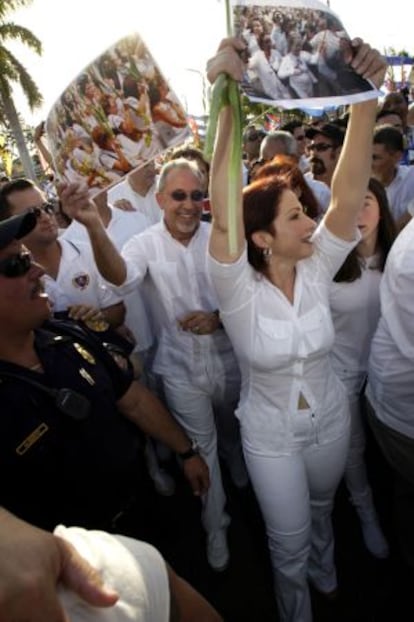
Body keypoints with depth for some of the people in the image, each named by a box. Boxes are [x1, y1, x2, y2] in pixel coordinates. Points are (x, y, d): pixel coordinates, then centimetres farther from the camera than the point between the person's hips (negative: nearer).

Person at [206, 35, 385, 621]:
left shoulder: (316, 268, -16)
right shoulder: (239, 290, -26)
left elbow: (348, 196, -29)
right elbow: (222, 213, -42)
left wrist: (365, 98, -39)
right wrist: (229, 104, -51)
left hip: (331, 418, 4)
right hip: (270, 435, -3)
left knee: (321, 508, 32)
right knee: (289, 540, 17)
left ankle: (325, 573, 66)